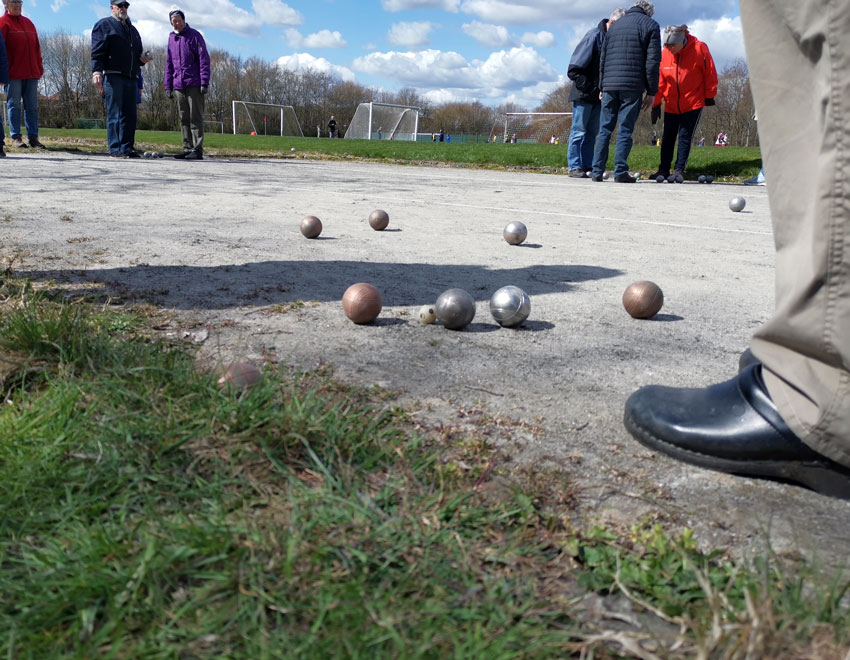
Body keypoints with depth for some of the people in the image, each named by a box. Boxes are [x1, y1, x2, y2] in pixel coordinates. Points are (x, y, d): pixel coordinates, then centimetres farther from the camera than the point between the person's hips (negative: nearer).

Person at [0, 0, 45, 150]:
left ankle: (33, 137, 7)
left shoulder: (28, 23, 18)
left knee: (32, 106, 4)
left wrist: (39, 67, 11)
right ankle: (15, 137, 1)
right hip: (13, 74, -5)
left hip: (31, 73, 5)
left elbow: (37, 47, 19)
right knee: (14, 106, -2)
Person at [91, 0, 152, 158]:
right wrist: (96, 72, -17)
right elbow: (97, 52, -4)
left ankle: (127, 148, 6)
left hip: (131, 78, 6)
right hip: (112, 76, -6)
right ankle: (115, 149, -9)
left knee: (130, 114, 3)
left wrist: (143, 59, 8)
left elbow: (137, 53, 33)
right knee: (114, 114, -8)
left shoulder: (132, 29, 27)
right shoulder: (104, 25, 6)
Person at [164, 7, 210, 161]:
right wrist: (168, 86, 13)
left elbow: (204, 60, -5)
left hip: (194, 85, -6)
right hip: (178, 85, 6)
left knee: (195, 117, -7)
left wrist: (204, 83, -13)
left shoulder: (194, 36, 0)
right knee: (184, 118, 6)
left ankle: (197, 150, -7)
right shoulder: (171, 39, 16)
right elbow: (169, 64, 19)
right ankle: (187, 149, 11)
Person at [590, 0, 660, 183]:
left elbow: (603, 58, 18)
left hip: (610, 86, 4)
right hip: (632, 87, -4)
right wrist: (651, 92, 0)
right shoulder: (650, 25, 5)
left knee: (605, 129, 6)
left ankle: (597, 171, 1)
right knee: (625, 130, -2)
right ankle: (620, 172, -5)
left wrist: (602, 87, 21)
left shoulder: (615, 26, 20)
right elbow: (652, 61, -2)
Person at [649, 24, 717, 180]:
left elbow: (710, 73, -4)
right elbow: (659, 80, -3)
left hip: (693, 103, -3)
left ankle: (679, 170, 3)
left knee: (685, 136, -3)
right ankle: (663, 169, 13)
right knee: (667, 137, 5)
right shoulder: (664, 53, -9)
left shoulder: (699, 49, -14)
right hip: (671, 105, 3)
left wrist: (709, 96, 0)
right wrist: (656, 104, -5)